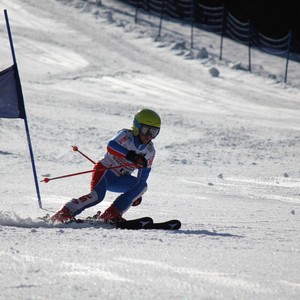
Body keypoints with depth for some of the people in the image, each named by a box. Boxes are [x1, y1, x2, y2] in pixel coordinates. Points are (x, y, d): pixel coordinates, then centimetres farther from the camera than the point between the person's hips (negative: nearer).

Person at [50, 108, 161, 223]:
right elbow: (111, 146, -33)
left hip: (119, 180, 6)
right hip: (105, 170, -6)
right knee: (97, 195, -32)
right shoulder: (126, 135, -13)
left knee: (142, 186, -20)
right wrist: (130, 155, -46)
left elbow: (144, 174, 14)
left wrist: (137, 194, 8)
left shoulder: (150, 151, 3)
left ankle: (113, 214, -21)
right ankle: (65, 212, -23)